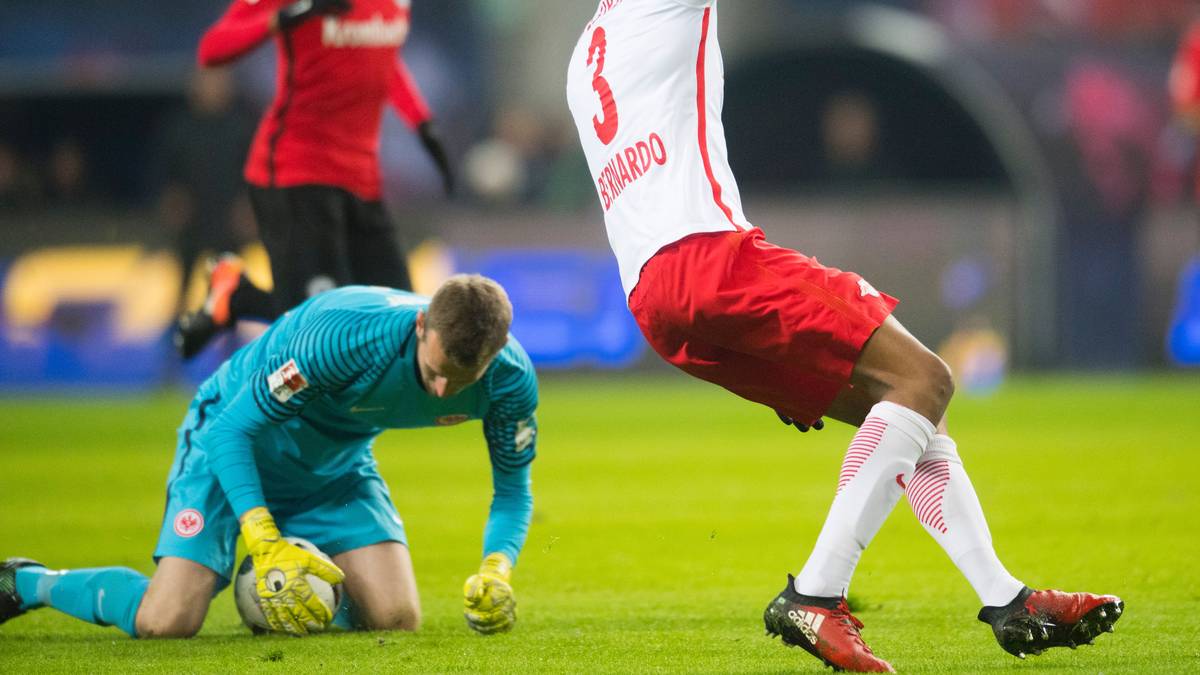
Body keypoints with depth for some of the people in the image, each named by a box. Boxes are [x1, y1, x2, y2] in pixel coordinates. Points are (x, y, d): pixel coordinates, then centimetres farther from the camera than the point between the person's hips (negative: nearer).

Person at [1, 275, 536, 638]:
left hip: (337, 463, 5)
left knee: (396, 618, -12)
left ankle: (288, 598, 20)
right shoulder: (343, 337, -39)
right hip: (235, 438, -5)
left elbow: (513, 487, -5)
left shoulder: (509, 378, -23)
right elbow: (234, 429, -30)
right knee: (166, 622, -20)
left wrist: (496, 569, -26)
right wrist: (265, 544, -40)